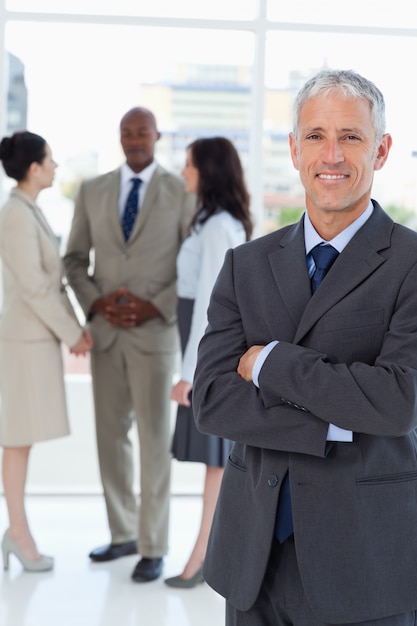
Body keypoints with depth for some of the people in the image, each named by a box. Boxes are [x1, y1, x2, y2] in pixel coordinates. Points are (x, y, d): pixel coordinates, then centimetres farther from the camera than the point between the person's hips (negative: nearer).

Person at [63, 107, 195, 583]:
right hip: (105, 332, 4)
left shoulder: (182, 192, -4)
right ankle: (123, 534, 25)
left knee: (154, 440, -3)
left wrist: (156, 307, -16)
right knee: (110, 435, 10)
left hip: (154, 333, -4)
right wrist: (94, 302, -9)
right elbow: (74, 259, 9)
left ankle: (153, 547, 7)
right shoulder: (92, 191, 6)